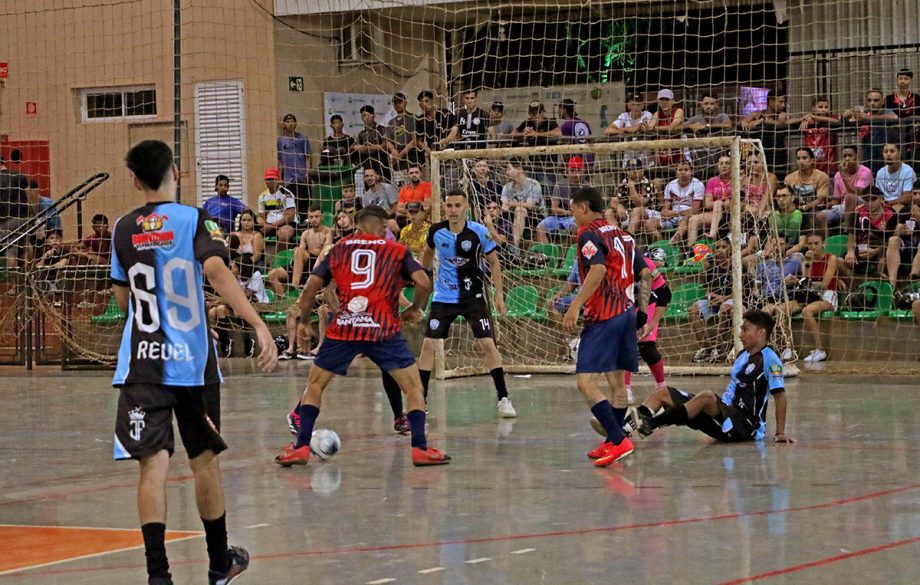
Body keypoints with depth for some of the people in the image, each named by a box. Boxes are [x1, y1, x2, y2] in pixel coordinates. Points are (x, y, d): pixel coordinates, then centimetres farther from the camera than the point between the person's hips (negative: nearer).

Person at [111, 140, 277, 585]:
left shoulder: (125, 228, 7)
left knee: (153, 465, -6)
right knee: (204, 461, 14)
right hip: (192, 362, -1)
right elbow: (216, 271, -21)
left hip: (142, 363, 1)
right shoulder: (194, 220, -3)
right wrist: (259, 326, -27)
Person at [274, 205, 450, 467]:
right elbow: (423, 283, -2)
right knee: (413, 387, 8)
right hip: (383, 329, -2)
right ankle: (420, 448, 0)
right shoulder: (397, 251, 11)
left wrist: (304, 321, 23)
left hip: (343, 328, 2)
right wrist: (415, 310, 16)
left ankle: (301, 447, 12)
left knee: (315, 385, 18)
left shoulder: (338, 249, 15)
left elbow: (310, 288, 9)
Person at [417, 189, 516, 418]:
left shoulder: (479, 232, -13)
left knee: (487, 343, -10)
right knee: (428, 344, -4)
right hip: (443, 297, 2)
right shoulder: (436, 231, -7)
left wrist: (499, 295, -6)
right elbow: (429, 252, 16)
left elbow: (494, 263, -1)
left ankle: (503, 399, 0)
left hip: (472, 296, -2)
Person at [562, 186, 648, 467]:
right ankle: (612, 442, 22)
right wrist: (642, 309, 27)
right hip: (627, 311, 9)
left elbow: (598, 269, -23)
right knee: (617, 381, 15)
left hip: (604, 316, -9)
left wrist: (575, 306, -25)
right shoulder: (622, 235, 18)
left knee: (585, 381, -12)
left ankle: (618, 441, -21)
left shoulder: (589, 233, -7)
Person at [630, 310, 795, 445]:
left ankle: (651, 424, -45)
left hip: (744, 426, -9)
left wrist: (780, 433, -15)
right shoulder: (743, 355, 19)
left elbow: (780, 395, -13)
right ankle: (638, 420, -27)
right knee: (663, 393, 0)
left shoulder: (769, 359, -9)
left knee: (707, 396, -39)